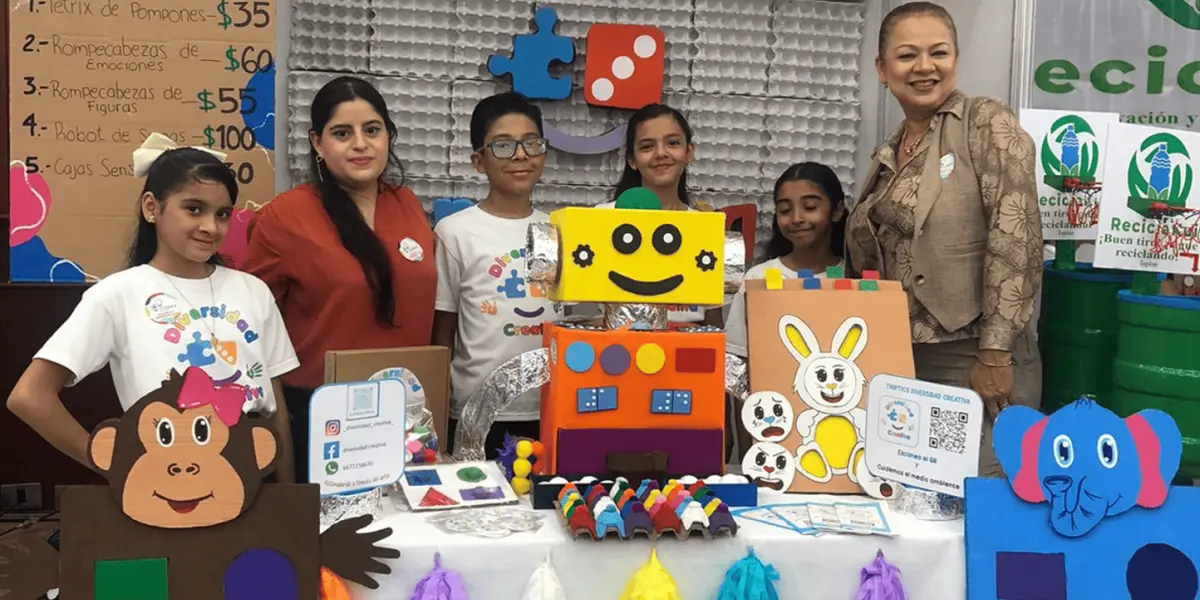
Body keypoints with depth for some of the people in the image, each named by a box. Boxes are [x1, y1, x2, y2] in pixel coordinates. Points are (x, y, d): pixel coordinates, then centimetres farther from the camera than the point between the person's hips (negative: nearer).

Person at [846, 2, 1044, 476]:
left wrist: (995, 354, -19)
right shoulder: (888, 157, 13)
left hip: (976, 361, -7)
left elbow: (1015, 239, -15)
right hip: (902, 360, 7)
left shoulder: (986, 124, -7)